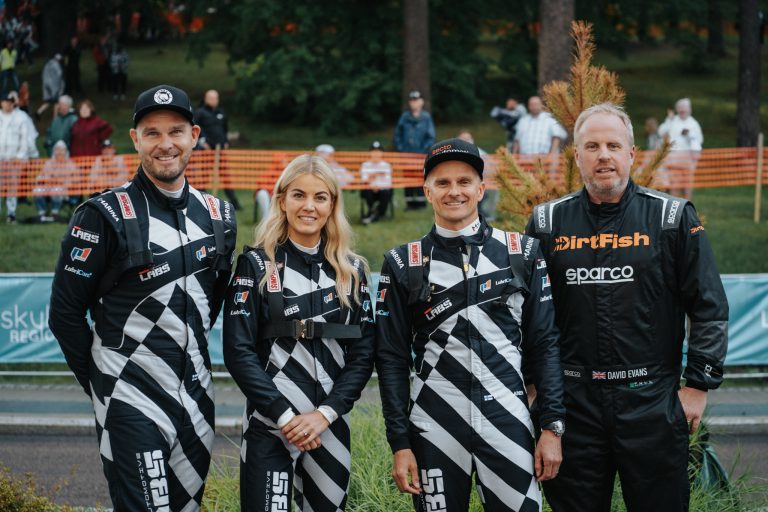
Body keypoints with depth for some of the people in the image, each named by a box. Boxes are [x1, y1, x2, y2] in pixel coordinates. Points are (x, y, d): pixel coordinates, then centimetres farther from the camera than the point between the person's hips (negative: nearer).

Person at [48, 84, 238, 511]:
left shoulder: (219, 217, 7)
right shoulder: (106, 216, -10)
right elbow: (66, 313, -6)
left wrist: (189, 359, 14)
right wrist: (102, 383, -2)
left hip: (197, 396, 6)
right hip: (132, 400, -6)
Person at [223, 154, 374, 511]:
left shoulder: (352, 270, 9)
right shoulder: (256, 265, 0)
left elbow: (363, 354, 5)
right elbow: (238, 351, -6)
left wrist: (325, 413, -8)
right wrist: (284, 415, -13)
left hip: (331, 428, 3)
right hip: (269, 428, -3)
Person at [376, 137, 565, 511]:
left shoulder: (522, 253, 5)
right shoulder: (404, 264, 3)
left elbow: (544, 344, 6)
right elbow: (392, 358, 4)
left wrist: (552, 425, 0)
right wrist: (400, 444, -1)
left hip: (509, 423, 0)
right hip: (433, 428, 0)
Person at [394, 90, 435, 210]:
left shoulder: (426, 117, 0)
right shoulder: (404, 117, 8)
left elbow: (431, 137, -1)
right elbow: (397, 134, 12)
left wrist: (424, 151, -9)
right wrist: (400, 149, 1)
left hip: (421, 155, -3)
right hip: (406, 154, 3)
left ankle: (421, 202, 3)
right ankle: (410, 202, 9)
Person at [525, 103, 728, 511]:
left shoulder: (672, 218, 0)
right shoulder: (548, 223, 6)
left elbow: (710, 308, 1)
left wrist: (698, 385, -2)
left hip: (653, 401, -1)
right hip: (572, 402, 2)